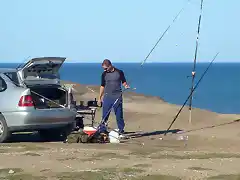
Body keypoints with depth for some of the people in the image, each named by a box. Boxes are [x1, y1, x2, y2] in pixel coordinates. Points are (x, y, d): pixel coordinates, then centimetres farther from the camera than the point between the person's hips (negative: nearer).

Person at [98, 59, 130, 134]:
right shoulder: (104, 74, 5)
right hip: (107, 97, 2)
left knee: (119, 114, 2)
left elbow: (123, 82, 9)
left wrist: (126, 86, -14)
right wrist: (100, 97, 13)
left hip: (117, 96, -2)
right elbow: (102, 86, 13)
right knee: (105, 115, 1)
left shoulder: (119, 72, -1)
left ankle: (121, 130, 9)